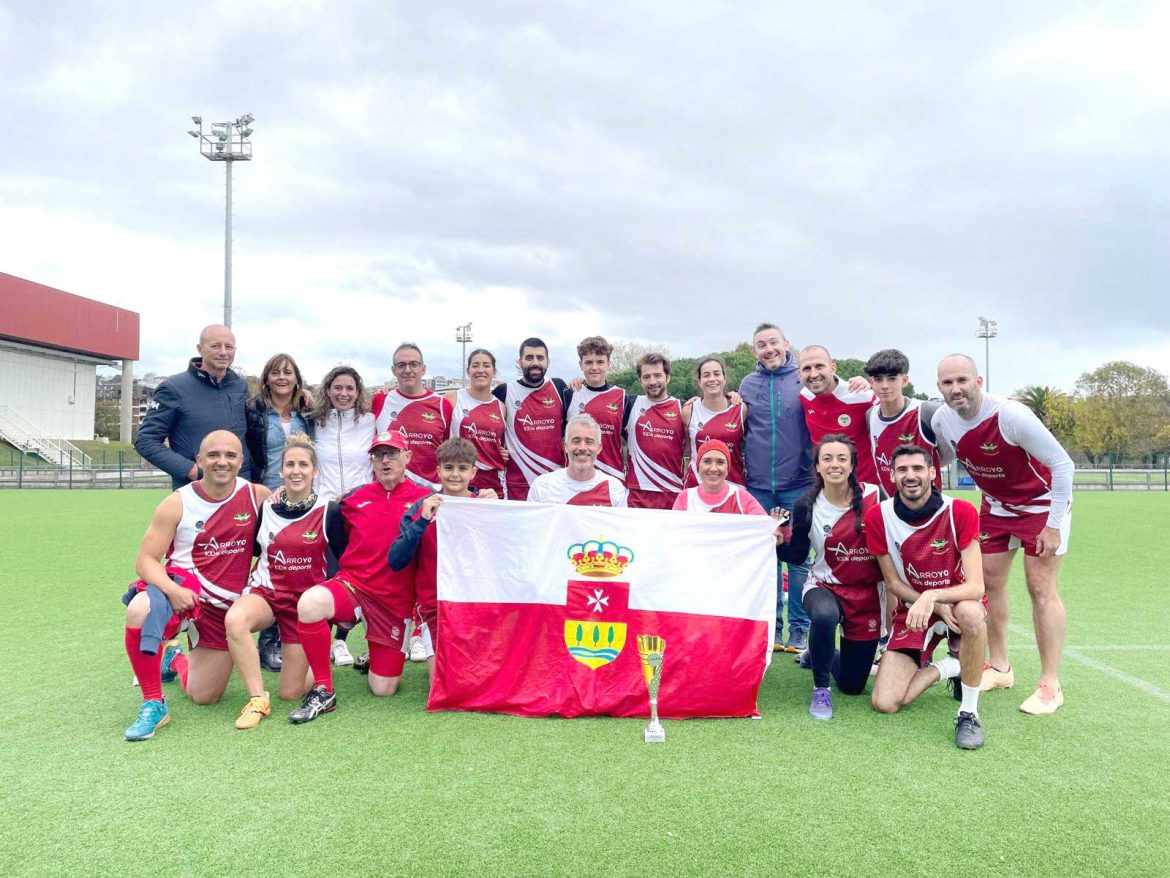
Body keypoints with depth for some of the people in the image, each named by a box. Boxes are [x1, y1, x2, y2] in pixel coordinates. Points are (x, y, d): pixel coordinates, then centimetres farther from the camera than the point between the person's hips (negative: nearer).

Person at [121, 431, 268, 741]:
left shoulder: (258, 496, -5)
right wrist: (171, 589, -28)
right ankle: (153, 704, -17)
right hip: (183, 585, -1)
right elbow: (145, 560, -9)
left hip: (226, 607, 2)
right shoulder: (177, 503, -8)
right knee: (140, 610, -38)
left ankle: (176, 660, 44)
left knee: (203, 697, 7)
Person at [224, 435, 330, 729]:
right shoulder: (266, 508, 0)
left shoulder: (327, 511, -8)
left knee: (291, 693, -1)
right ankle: (258, 699, -19)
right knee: (234, 619, -34)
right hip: (267, 592, 2)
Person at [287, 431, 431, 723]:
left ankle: (376, 659, 38)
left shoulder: (425, 499, -1)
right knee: (309, 603, -33)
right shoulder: (355, 498, 7)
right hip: (352, 584, 1)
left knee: (383, 689, 1)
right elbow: (336, 540, 18)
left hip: (396, 599, -1)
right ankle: (323, 691, -14)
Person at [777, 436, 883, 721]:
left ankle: (821, 655, 44)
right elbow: (797, 555, -2)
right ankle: (820, 690, -14)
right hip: (825, 587, -1)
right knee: (824, 615, -41)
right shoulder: (807, 507, -8)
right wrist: (780, 542, -21)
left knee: (852, 685, 7)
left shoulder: (874, 497, -10)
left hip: (868, 593, 1)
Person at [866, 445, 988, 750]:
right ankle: (948, 667, 16)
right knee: (884, 703, -13)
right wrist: (938, 609, -20)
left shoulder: (961, 512, -18)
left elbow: (976, 586, -23)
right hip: (911, 610, 2)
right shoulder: (878, 517, -12)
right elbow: (894, 584, -5)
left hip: (958, 601, -2)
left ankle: (969, 712, -21)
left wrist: (932, 596, -41)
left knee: (972, 614, -42)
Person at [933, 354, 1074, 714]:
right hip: (996, 505, 6)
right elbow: (940, 460, 9)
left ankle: (1050, 685, 3)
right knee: (990, 582, 6)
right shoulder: (941, 421, -13)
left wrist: (1053, 525, -22)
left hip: (1043, 502, -6)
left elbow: (1062, 464, -24)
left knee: (1040, 587, -8)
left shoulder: (1010, 415, -31)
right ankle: (999, 669, 21)